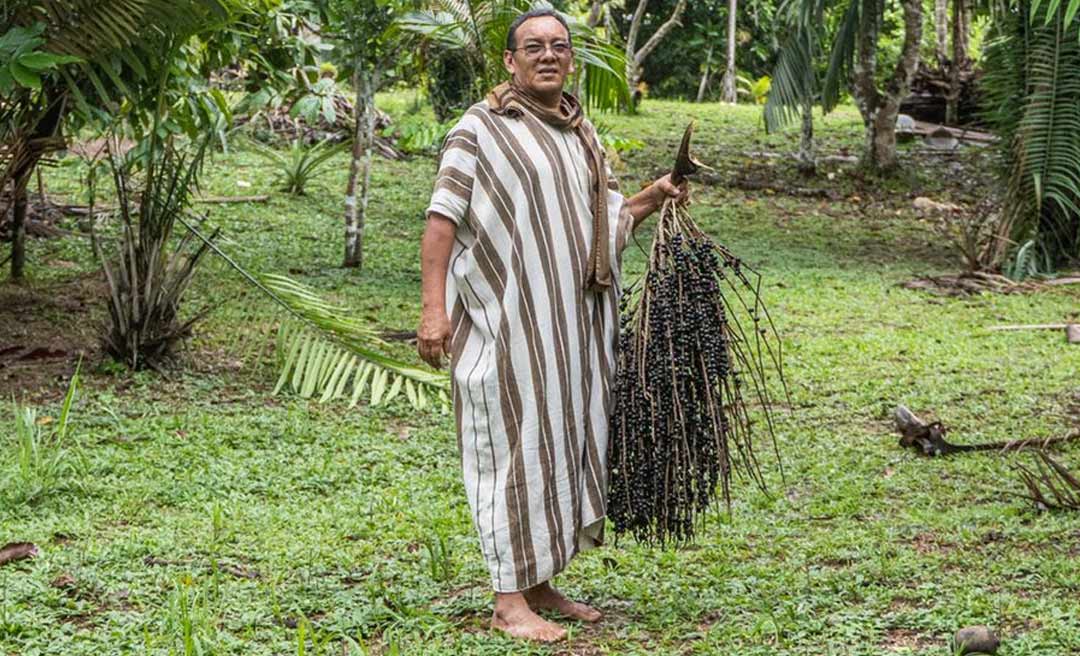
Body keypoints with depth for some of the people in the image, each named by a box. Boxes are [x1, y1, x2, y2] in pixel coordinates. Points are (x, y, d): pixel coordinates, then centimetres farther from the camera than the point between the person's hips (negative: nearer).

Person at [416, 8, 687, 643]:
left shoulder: (583, 135, 14)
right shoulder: (481, 128, -7)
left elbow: (608, 219, 22)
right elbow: (443, 217, -12)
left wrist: (653, 198, 3)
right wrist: (434, 307, -20)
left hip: (573, 322, 7)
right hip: (509, 321, -7)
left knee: (563, 441, 11)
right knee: (515, 444, -4)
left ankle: (540, 582, 22)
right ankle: (509, 598, 3)